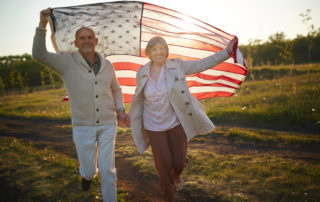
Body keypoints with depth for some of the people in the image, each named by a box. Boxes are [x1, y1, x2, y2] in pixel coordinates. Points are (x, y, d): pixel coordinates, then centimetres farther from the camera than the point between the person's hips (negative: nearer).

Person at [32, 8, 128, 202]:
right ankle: (88, 174, 49)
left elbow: (116, 89, 18)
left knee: (107, 169, 1)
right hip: (83, 126, -1)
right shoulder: (67, 62, -5)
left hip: (107, 125, 2)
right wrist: (43, 25, -26)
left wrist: (120, 110, 3)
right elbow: (40, 54, -16)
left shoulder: (107, 65, 5)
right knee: (88, 169, 11)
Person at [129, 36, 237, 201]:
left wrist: (226, 52, -10)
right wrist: (140, 123, 11)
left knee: (179, 162, 8)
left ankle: (176, 176, 48)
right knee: (164, 164, 2)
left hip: (176, 124, 0)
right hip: (154, 127, 0)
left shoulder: (176, 66, -6)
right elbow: (139, 99, 8)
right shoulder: (142, 73, -3)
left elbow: (201, 65, -6)